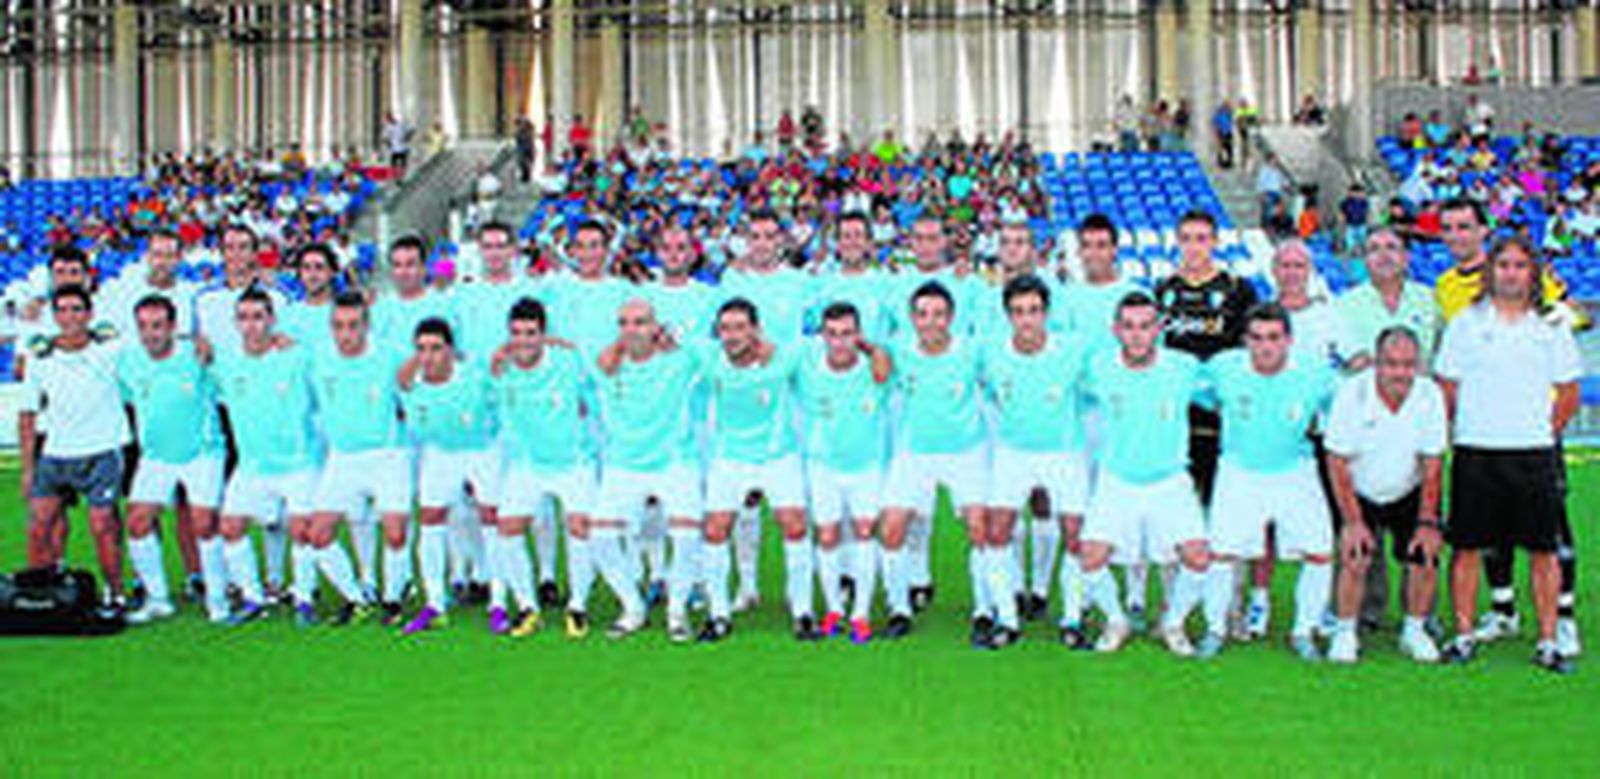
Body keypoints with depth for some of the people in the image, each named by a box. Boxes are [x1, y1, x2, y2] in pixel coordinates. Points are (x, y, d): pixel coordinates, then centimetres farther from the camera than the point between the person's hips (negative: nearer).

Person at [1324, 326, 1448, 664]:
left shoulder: (1430, 395, -17)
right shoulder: (1353, 393, -22)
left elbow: (1432, 465, -8)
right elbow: (1338, 462, -15)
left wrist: (1428, 522, -10)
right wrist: (1353, 521, -18)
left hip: (1409, 495, 2)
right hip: (1360, 494, -2)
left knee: (1425, 558, -10)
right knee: (1355, 557, -17)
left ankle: (1415, 631, 15)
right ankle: (1345, 632, 3)